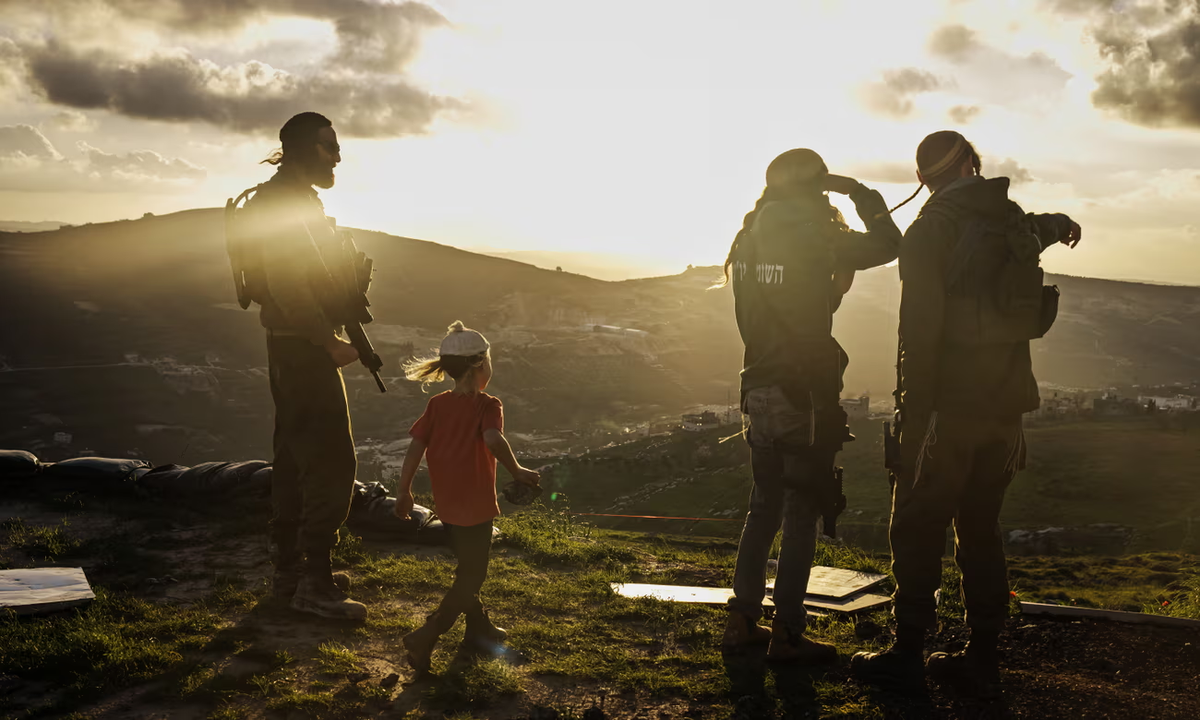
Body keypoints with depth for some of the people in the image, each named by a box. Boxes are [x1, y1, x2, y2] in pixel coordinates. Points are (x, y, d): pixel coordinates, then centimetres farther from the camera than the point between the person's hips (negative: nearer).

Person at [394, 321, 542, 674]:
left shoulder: (437, 404, 4)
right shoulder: (487, 406, -13)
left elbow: (416, 446, 0)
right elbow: (493, 439, -33)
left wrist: (404, 491, 4)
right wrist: (516, 470, -24)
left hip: (446, 504, 7)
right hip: (475, 505, -7)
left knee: (467, 567, 23)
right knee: (472, 576, 3)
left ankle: (479, 628, 37)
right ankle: (425, 638, -7)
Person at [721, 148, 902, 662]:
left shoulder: (748, 239, 9)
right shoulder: (815, 239, -12)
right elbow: (888, 245, -1)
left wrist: (837, 256, 19)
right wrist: (861, 194, 10)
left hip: (759, 392, 7)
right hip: (804, 396, -7)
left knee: (764, 507, 16)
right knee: (802, 515, 1)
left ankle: (742, 619, 19)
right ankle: (786, 633, 6)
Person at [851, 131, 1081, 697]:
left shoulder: (931, 229, -9)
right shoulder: (1017, 222, 10)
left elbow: (920, 328, -17)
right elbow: (1042, 227, 37)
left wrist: (914, 410, -16)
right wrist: (1059, 224, 60)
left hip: (951, 402, -6)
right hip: (1006, 400, 7)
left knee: (918, 529, 2)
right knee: (981, 528, 13)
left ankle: (907, 655, 6)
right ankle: (983, 660, 18)